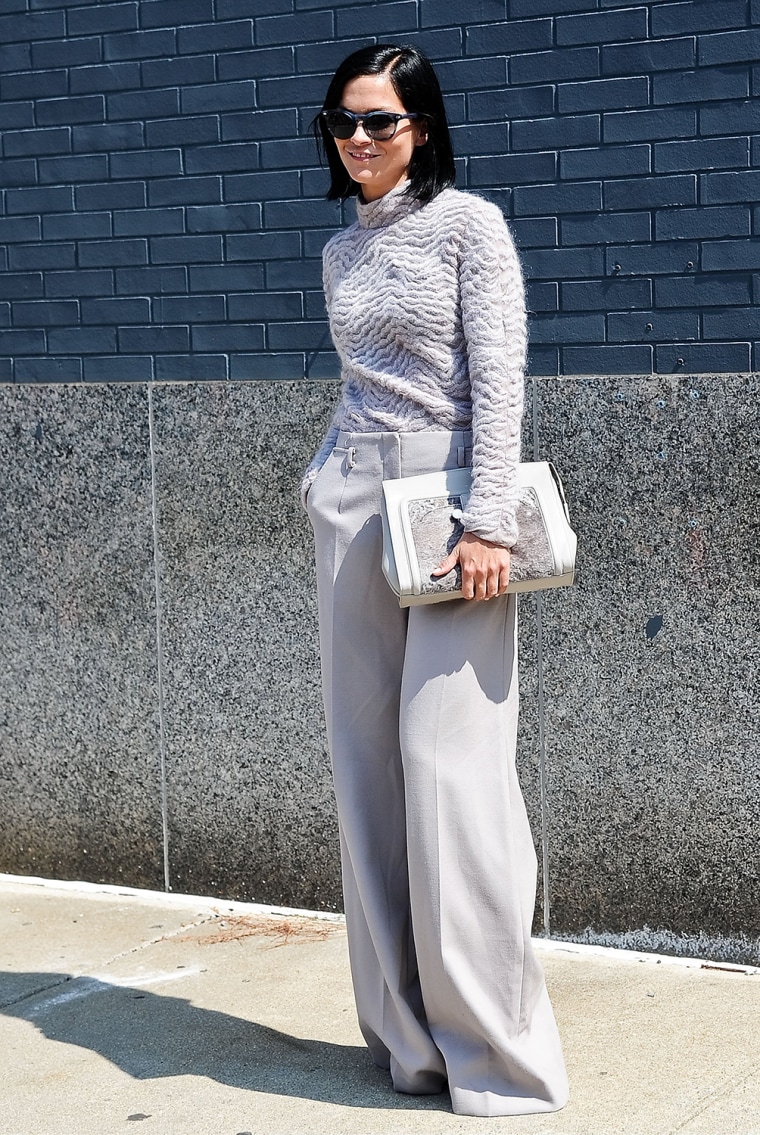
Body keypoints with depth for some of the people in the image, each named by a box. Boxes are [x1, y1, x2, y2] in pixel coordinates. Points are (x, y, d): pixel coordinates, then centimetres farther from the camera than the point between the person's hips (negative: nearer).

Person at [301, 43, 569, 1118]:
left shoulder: (469, 225, -1)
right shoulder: (342, 252, 17)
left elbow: (498, 377, -9)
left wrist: (488, 523, -17)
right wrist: (327, 480, 13)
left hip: (453, 497, -6)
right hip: (354, 505, 6)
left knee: (450, 763, -11)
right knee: (368, 762, 3)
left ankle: (493, 1045, -2)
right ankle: (410, 1030, 12)